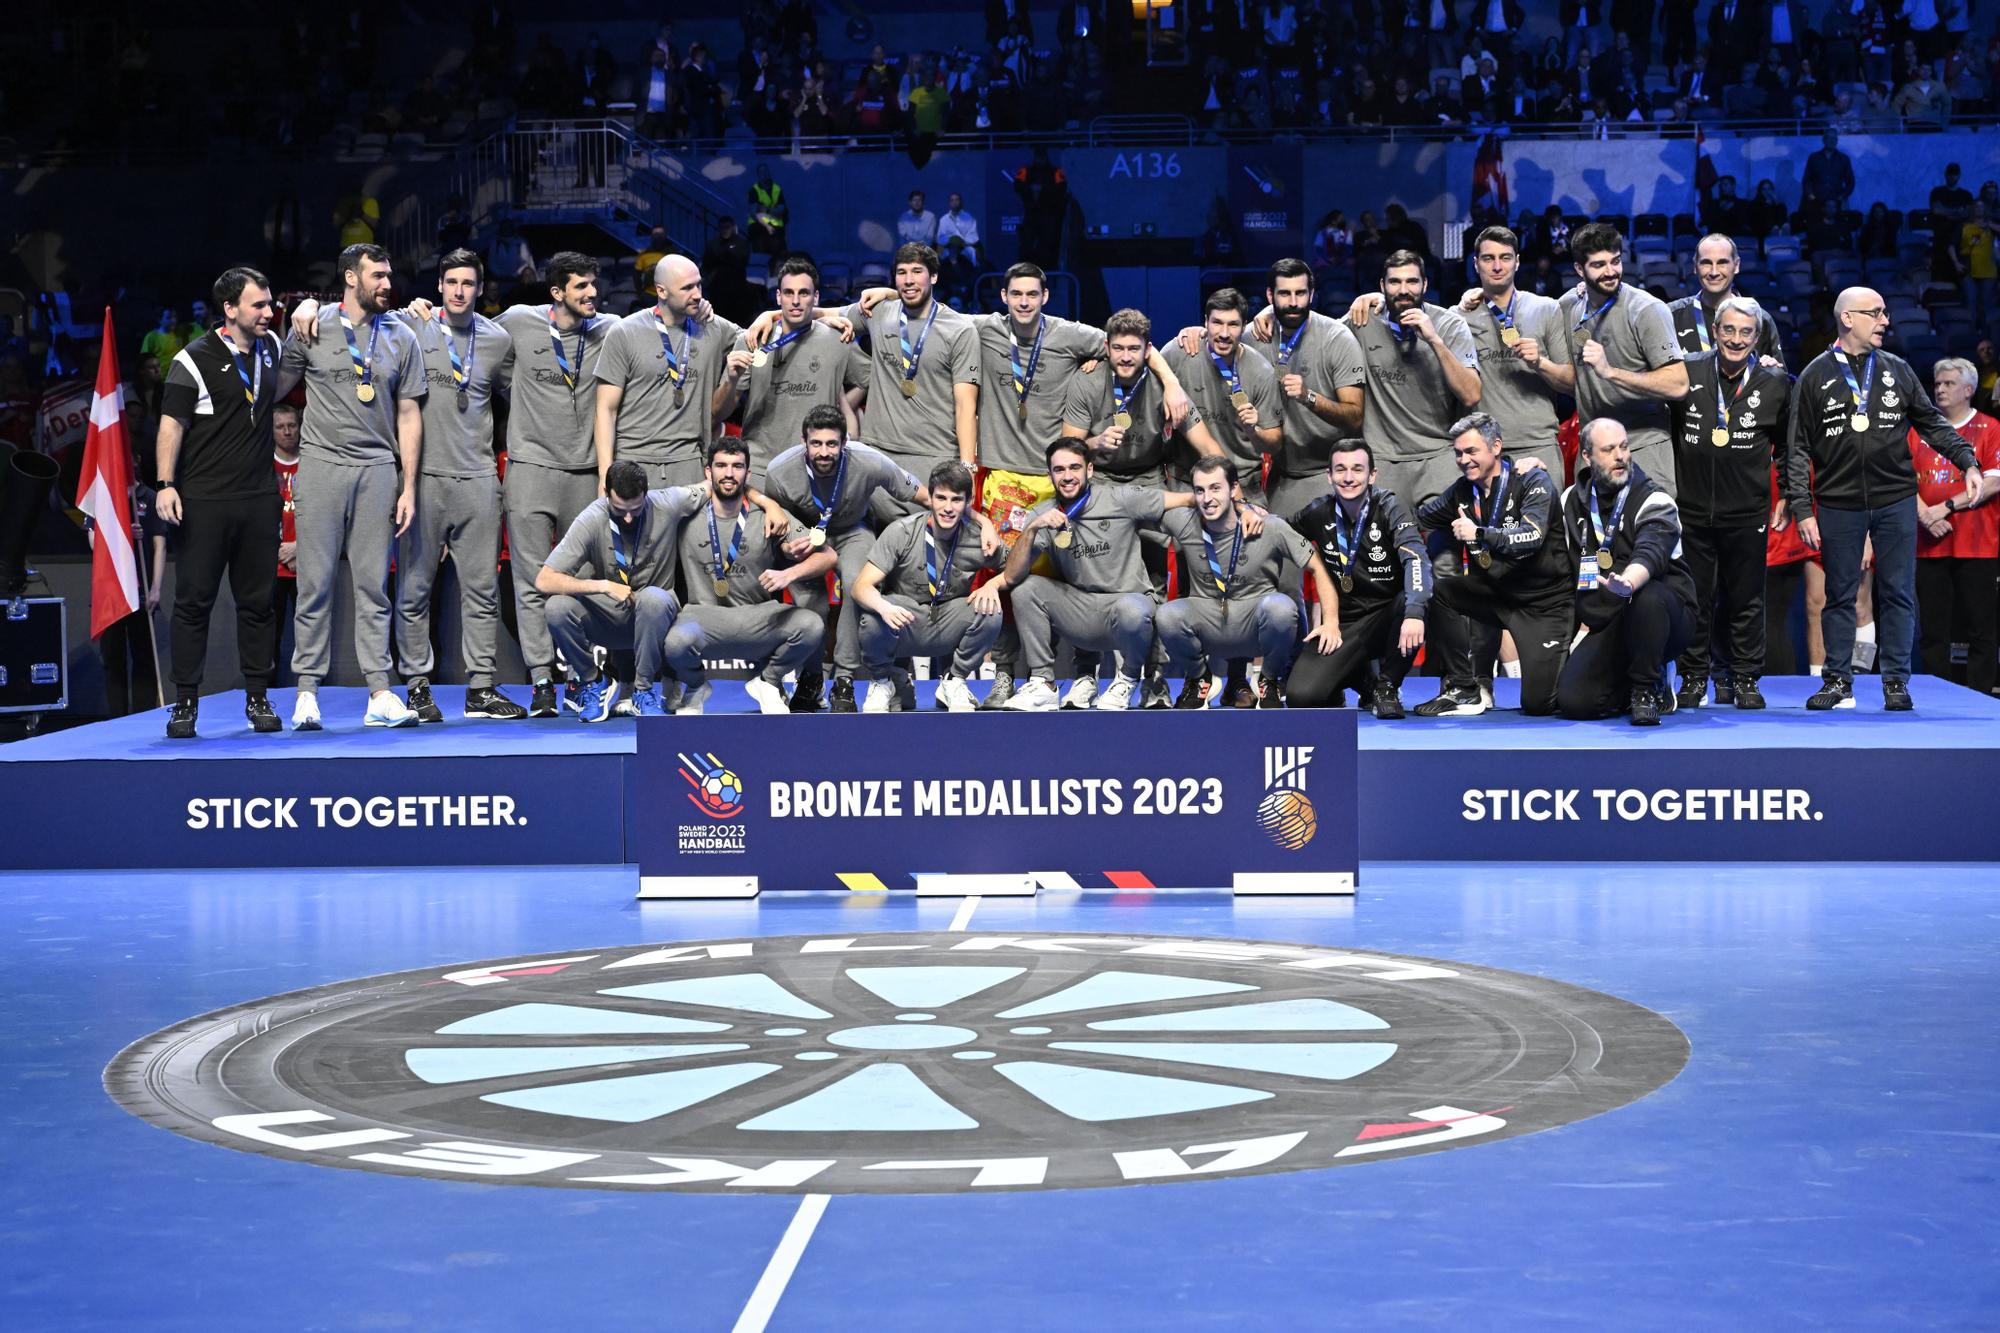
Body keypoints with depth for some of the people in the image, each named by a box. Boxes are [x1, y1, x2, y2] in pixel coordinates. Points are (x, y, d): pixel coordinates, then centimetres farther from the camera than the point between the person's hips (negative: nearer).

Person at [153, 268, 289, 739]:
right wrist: (165, 484, -16)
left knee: (257, 601, 6)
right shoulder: (196, 359, -6)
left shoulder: (269, 348, 12)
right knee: (194, 601, -1)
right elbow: (171, 424, -7)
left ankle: (258, 699, 13)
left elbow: (274, 391, 33)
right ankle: (186, 703, 3)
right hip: (205, 501, -5)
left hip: (259, 501, 5)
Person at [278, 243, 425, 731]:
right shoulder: (311, 329, 5)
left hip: (377, 469, 2)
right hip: (322, 464, -2)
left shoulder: (401, 338, 11)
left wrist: (409, 487, 5)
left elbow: (409, 415, 10)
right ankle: (307, 692, 2)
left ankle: (380, 694, 1)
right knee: (315, 584, -1)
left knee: (373, 586, 1)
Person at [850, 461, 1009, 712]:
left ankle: (954, 682, 1)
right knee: (873, 618, -35)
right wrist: (884, 607, -42)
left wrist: (993, 585, -16)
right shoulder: (902, 531, -14)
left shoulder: (977, 539, -8)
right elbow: (862, 586, -18)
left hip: (947, 632, 1)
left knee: (989, 613, -27)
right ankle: (882, 682, -1)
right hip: (902, 627, -1)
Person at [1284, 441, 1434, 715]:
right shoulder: (1320, 513, -2)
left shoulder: (1388, 508, -11)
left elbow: (1416, 558, -29)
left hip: (1388, 616, -2)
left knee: (1417, 598, -37)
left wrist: (1414, 613, -47)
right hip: (1342, 623, 2)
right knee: (1301, 697, -22)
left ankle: (1386, 687, -9)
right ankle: (1358, 679, 17)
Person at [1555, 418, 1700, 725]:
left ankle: (1648, 690, -18)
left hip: (1665, 616, -4)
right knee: (1572, 701, -18)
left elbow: (1649, 555, -31)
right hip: (1605, 626, 4)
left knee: (1646, 594, -41)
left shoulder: (1655, 502, -10)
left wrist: (1627, 584, -54)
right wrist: (1583, 619, 8)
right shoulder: (1573, 501, 8)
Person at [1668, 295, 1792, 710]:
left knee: (1746, 599, 6)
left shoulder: (1775, 385, 0)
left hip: (1747, 513, 0)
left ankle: (1744, 679, 15)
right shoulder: (1688, 373, -2)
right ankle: (1694, 678, 16)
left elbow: (1787, 444, 14)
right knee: (1694, 599, 6)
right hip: (1692, 508, 0)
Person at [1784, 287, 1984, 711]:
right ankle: (1837, 679, 15)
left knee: (1897, 594, 3)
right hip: (1838, 505, -2)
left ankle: (1896, 682, 10)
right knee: (1840, 595, 6)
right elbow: (1799, 448, 0)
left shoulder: (1898, 370, 8)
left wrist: (1967, 461, 0)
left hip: (1895, 501, 2)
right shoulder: (1815, 377, 1)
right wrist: (1802, 508, -5)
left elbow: (1932, 422, 14)